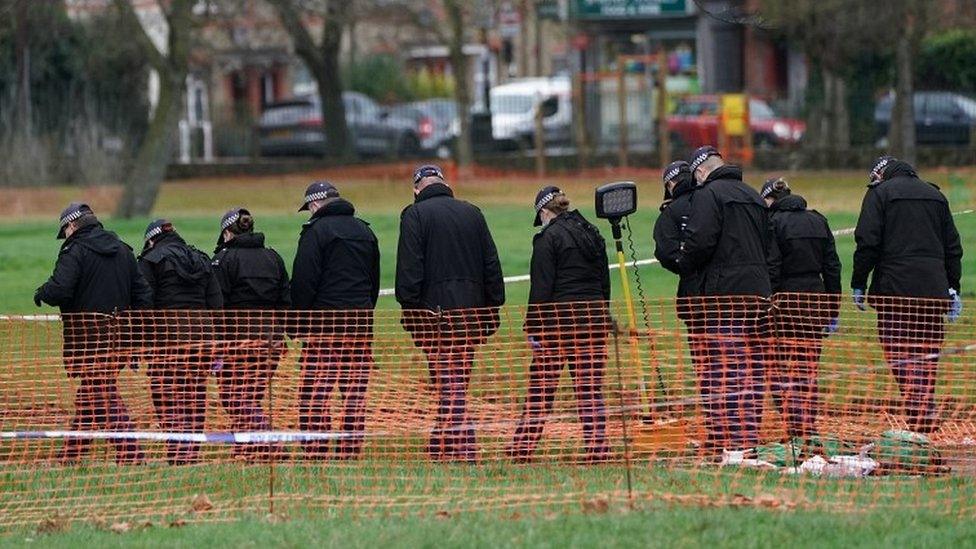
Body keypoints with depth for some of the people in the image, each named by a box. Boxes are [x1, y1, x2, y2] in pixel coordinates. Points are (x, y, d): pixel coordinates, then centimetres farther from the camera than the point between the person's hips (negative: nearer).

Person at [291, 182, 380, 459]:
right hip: (361, 320, 6)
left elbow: (304, 281, -10)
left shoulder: (316, 231, -5)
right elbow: (374, 280, 21)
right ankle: (351, 450, 6)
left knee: (314, 391, -5)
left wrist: (299, 323, -6)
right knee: (356, 389, 8)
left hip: (325, 319, -6)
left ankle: (315, 451, -11)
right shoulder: (365, 231, 16)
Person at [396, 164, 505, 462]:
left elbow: (410, 269, -10)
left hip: (434, 310, -5)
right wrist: (493, 308, 15)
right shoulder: (472, 213, 13)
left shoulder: (415, 215, -2)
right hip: (472, 309, 5)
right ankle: (441, 449, 16)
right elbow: (492, 265, 13)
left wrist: (409, 308, -9)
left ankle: (463, 451, -16)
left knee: (450, 384, -8)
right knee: (457, 381, 11)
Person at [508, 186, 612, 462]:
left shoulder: (548, 238, -7)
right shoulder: (592, 234, 13)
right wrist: (604, 318, 21)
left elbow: (541, 287, -12)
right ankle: (597, 446, -1)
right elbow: (605, 280, 16)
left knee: (541, 387, 0)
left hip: (559, 317, -5)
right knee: (590, 387, 5)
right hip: (594, 315, 5)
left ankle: (523, 446, 2)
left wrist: (534, 327, -9)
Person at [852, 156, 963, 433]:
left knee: (901, 357, -6)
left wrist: (858, 284, -1)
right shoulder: (935, 195, 18)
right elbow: (953, 246, 18)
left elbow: (868, 243, -6)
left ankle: (920, 421, -17)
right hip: (933, 290, 5)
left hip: (896, 288, -5)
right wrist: (953, 288, 21)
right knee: (927, 358, 11)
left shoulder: (880, 193, 2)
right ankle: (929, 422, 9)